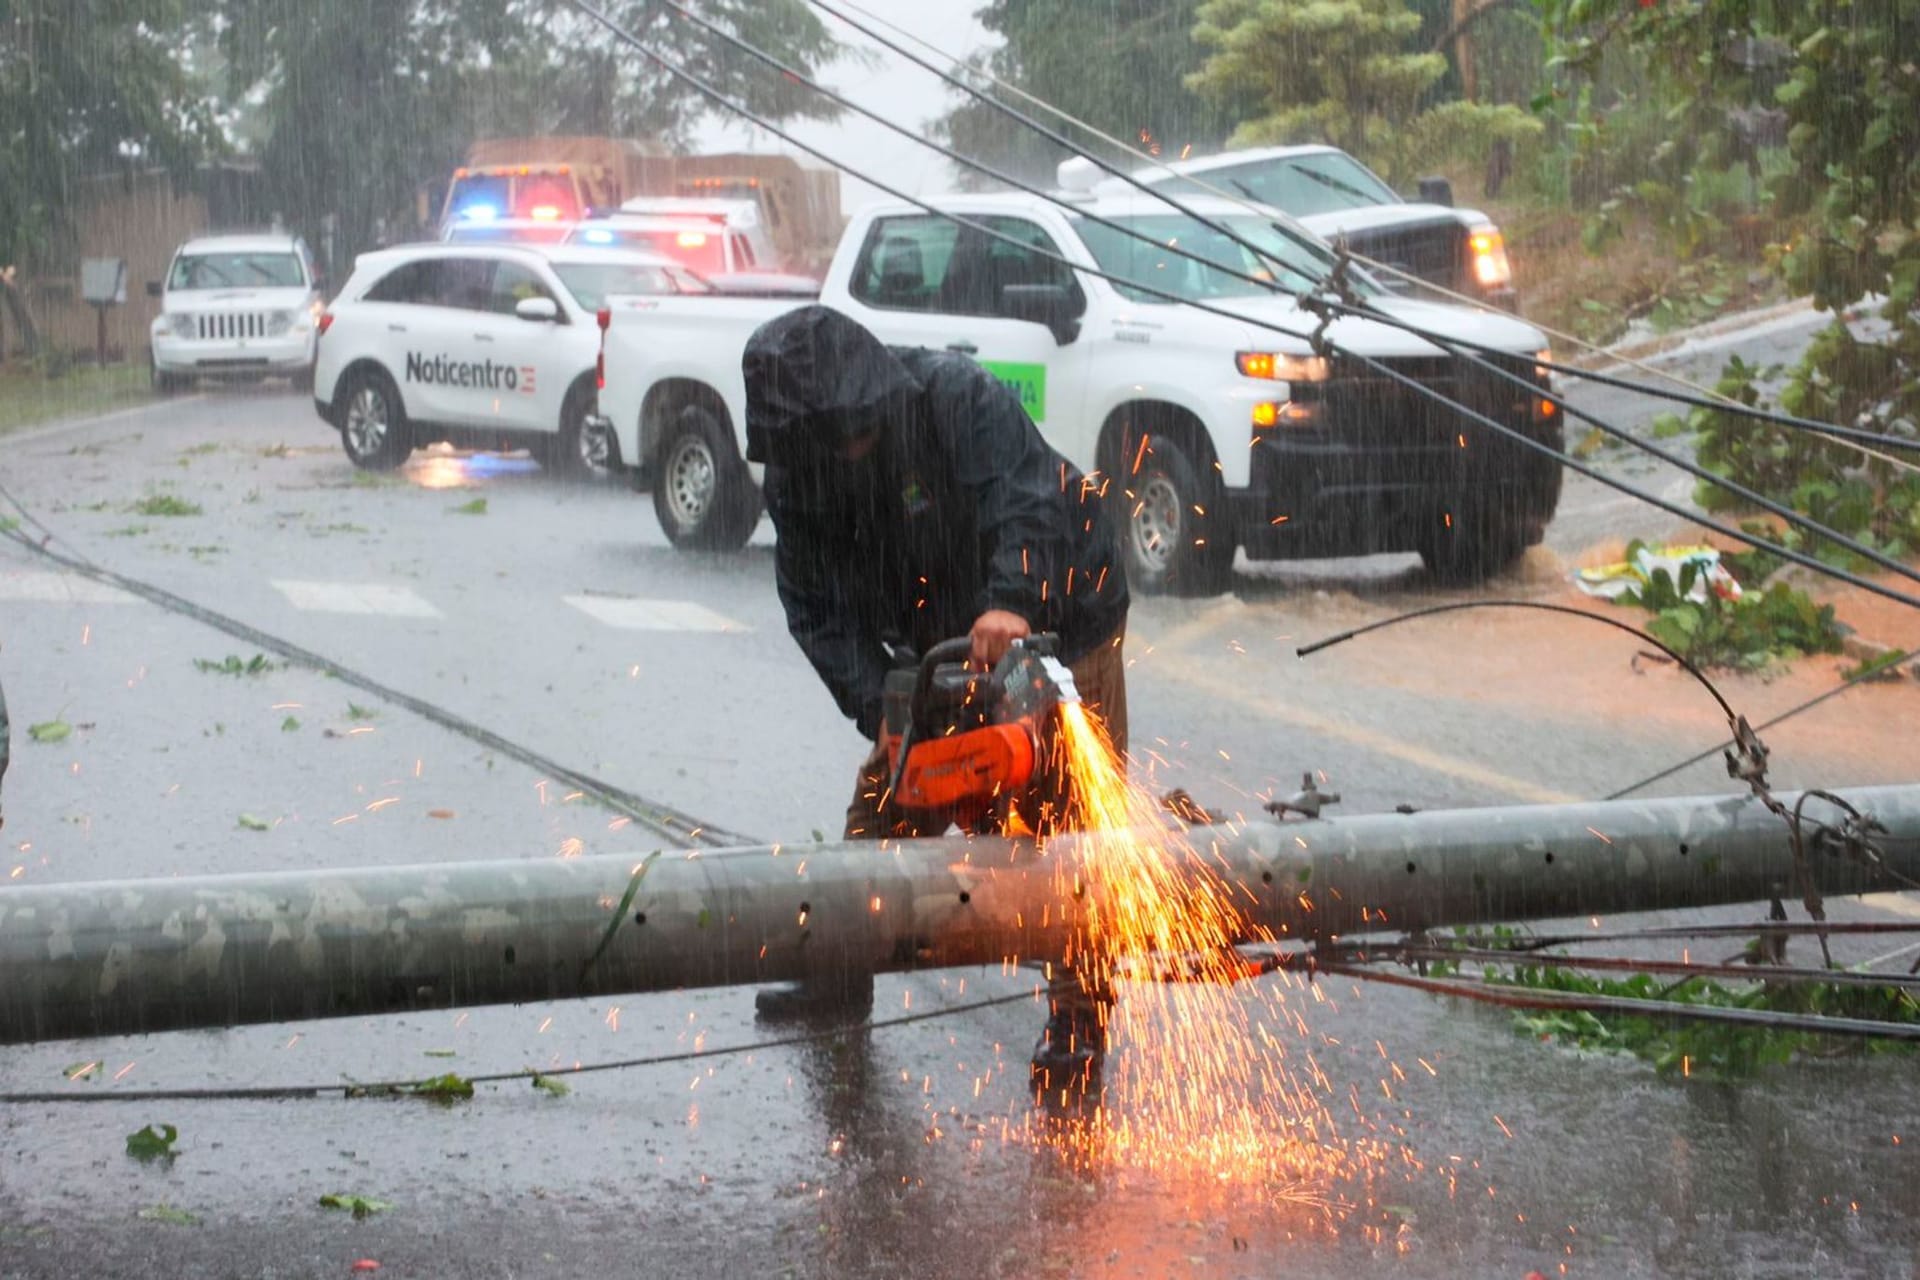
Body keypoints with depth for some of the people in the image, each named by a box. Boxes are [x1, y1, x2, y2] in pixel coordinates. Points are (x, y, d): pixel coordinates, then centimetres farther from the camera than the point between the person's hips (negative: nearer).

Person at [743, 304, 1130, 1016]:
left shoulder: (958, 397, -30)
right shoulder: (795, 477, -14)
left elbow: (1030, 496, -44)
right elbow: (818, 609, -15)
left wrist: (1011, 600, -62)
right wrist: (882, 709, -28)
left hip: (1060, 623, -5)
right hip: (942, 645, 5)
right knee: (884, 801, 8)